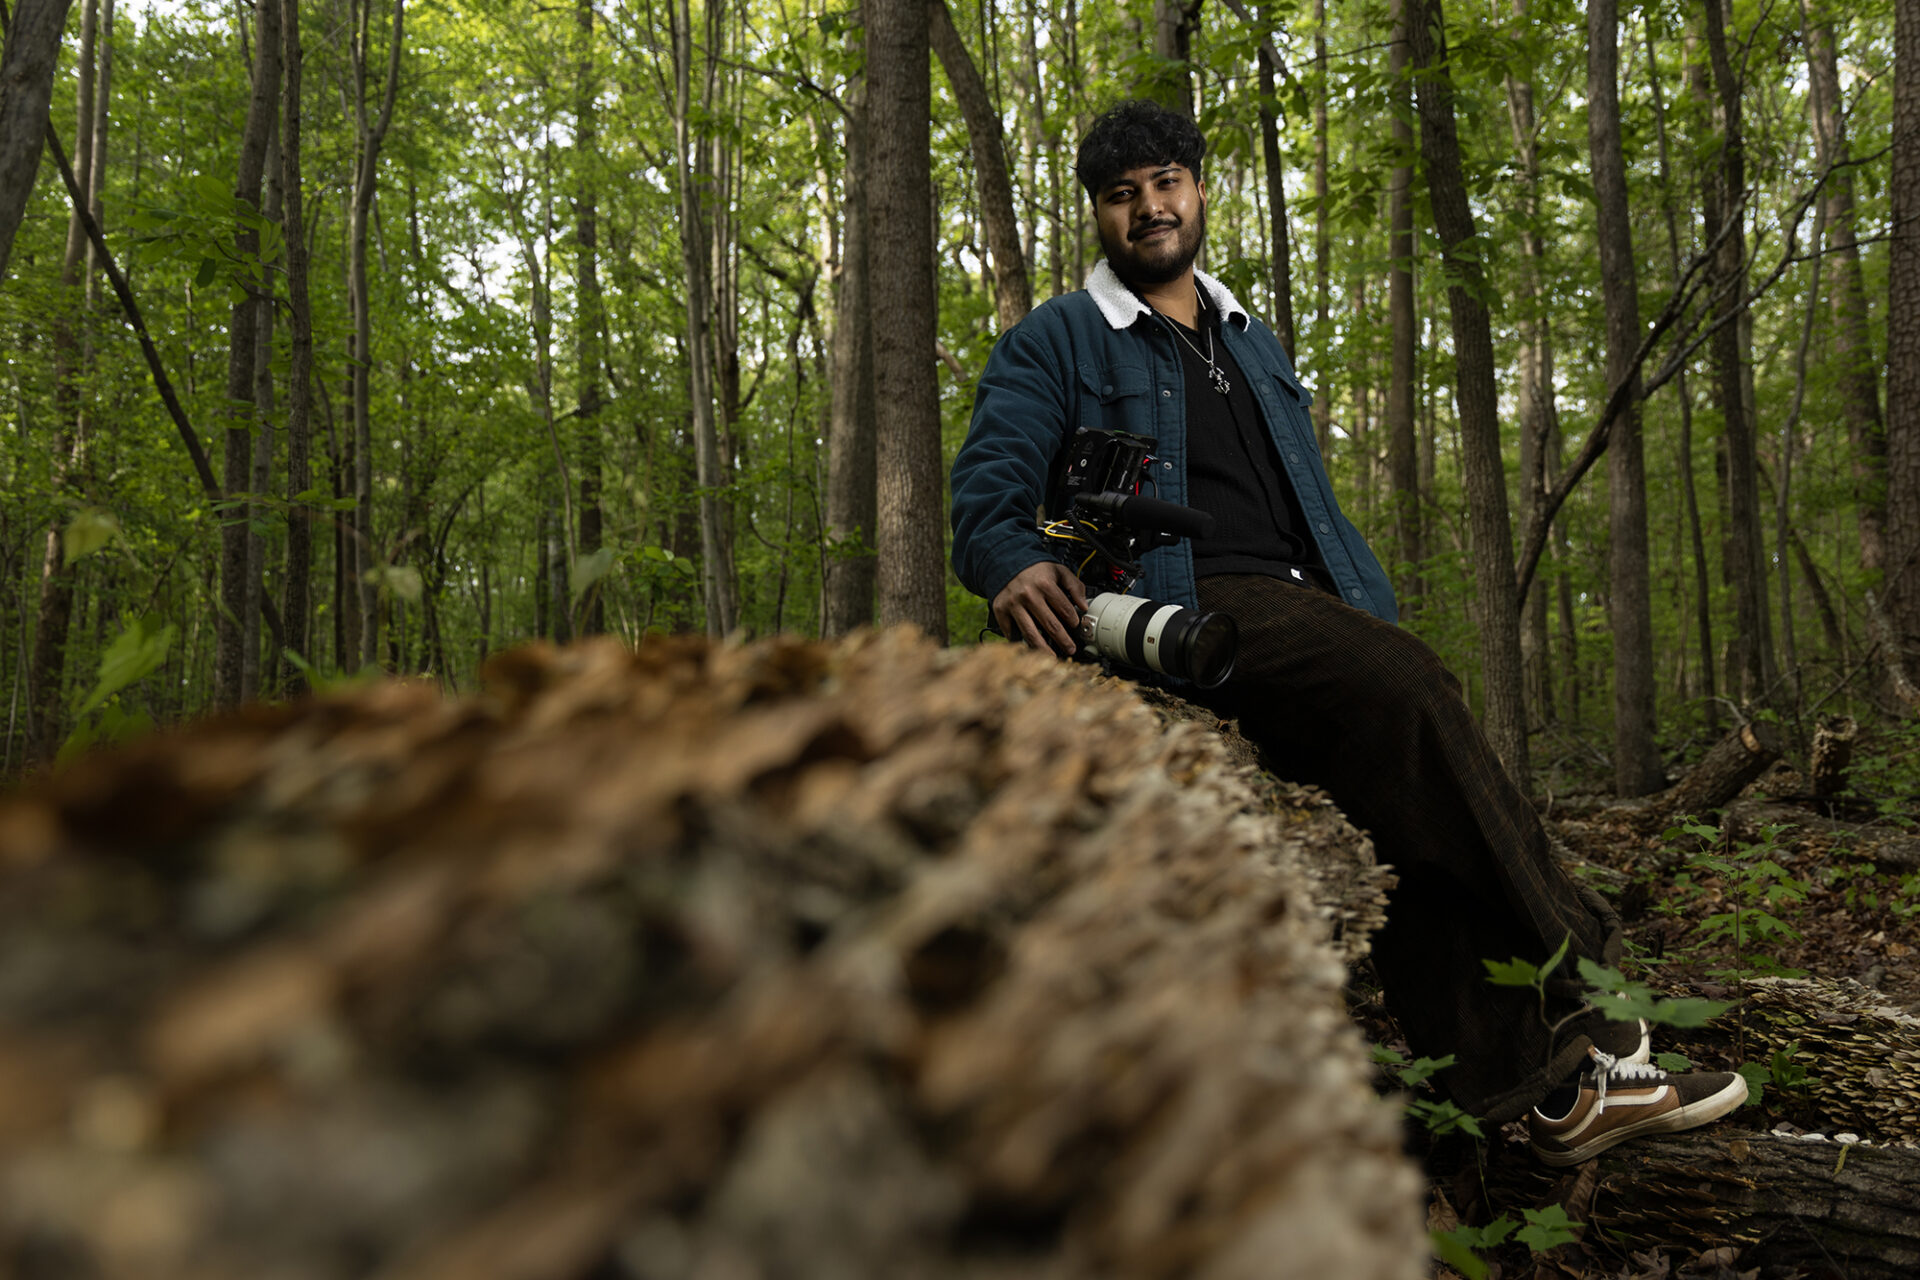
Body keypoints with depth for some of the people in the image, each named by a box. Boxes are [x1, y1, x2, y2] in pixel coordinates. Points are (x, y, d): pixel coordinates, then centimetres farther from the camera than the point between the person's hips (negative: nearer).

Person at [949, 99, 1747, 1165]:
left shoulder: (1253, 345, 29)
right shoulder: (1054, 345, 11)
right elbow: (986, 492, -2)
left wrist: (1381, 620, 14)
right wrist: (1015, 566, -27)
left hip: (1306, 603, 6)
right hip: (1184, 614, -6)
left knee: (1404, 800, -20)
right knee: (1400, 687, -29)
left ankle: (1535, 1079, -20)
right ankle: (1575, 1012, -21)